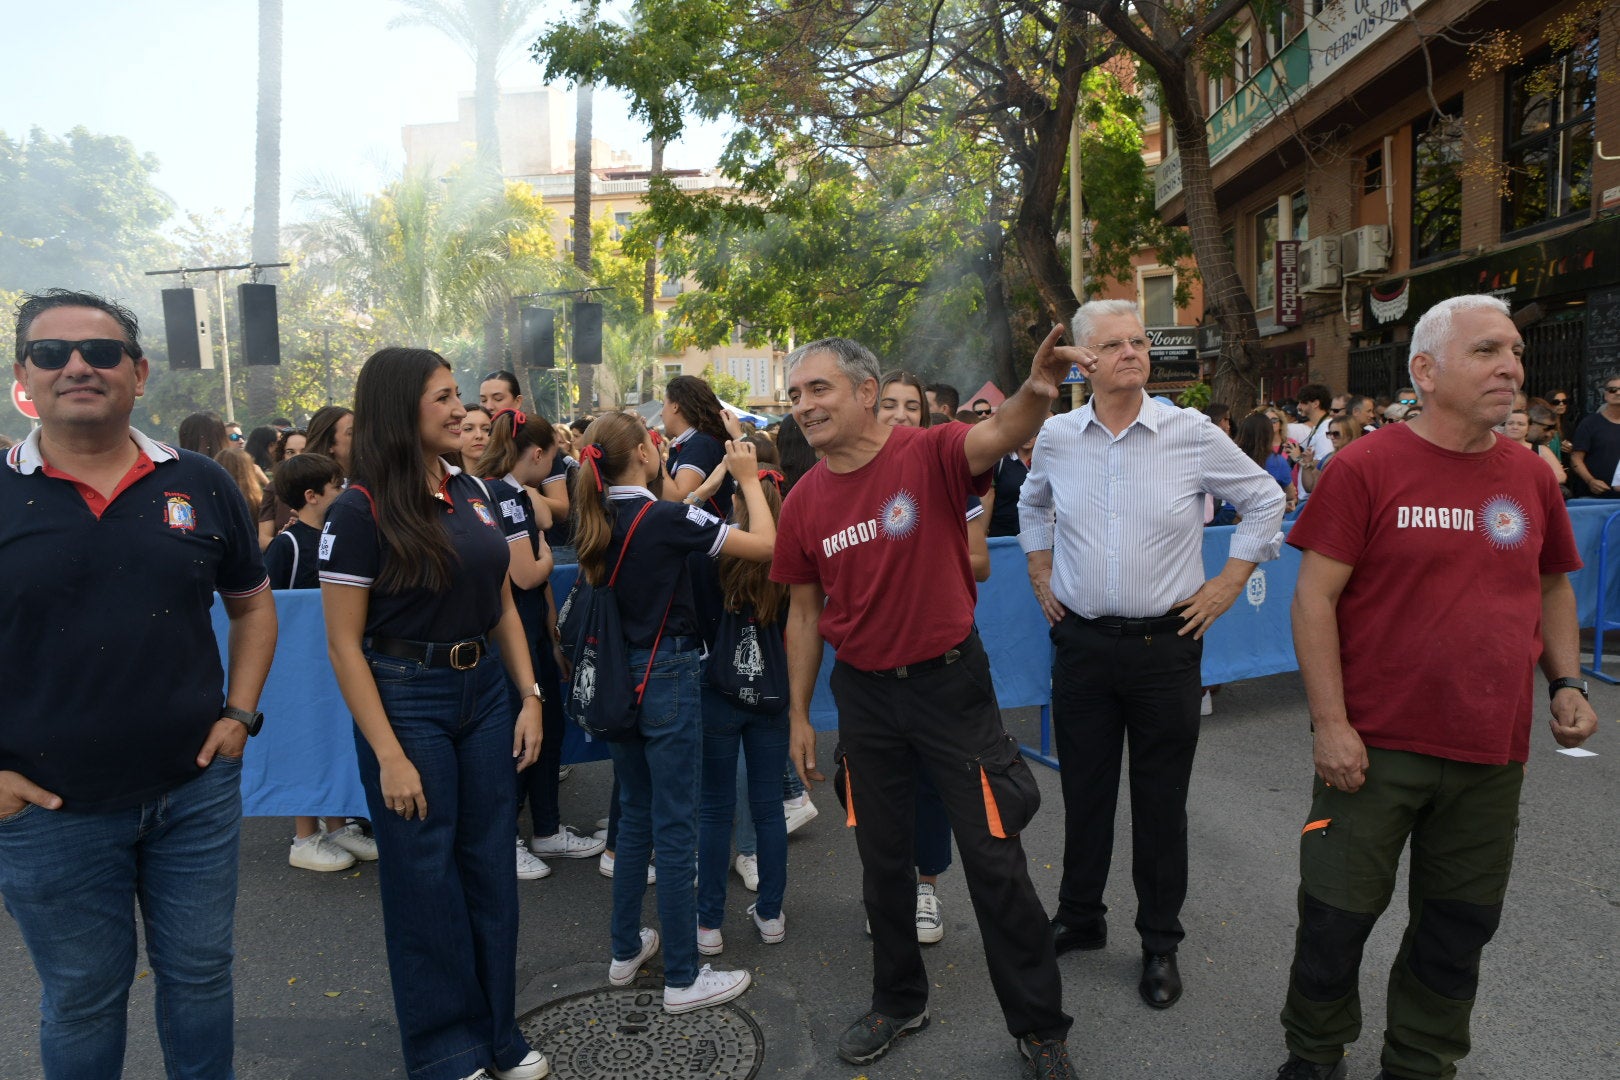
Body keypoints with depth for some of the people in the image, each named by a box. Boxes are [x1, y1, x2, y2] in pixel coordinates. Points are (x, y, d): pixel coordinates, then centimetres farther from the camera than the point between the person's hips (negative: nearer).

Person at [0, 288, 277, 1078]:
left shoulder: (200, 486, 0)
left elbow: (252, 604, 11)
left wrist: (239, 714, 0)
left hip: (197, 789, 2)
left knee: (200, 974, 17)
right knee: (81, 999, 17)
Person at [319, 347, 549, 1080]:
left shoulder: (472, 492, 4)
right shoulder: (361, 510, -13)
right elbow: (344, 643, -13)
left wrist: (530, 698, 2)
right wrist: (389, 756, -16)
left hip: (483, 691, 6)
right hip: (405, 698, -5)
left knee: (489, 866, 14)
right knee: (426, 879, 8)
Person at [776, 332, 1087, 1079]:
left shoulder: (928, 454, -14)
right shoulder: (803, 502, -1)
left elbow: (997, 436, -35)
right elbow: (804, 613, 6)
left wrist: (1036, 391, -58)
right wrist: (798, 716, 9)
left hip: (949, 681, -4)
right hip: (864, 694, 4)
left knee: (995, 859, 5)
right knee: (882, 857, 18)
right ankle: (898, 1002, 41)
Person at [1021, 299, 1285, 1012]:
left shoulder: (1193, 434, -6)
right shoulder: (1056, 437, 2)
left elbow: (1265, 502, 5)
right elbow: (1032, 506, 22)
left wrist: (1226, 586, 0)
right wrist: (1042, 579, 14)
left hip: (1164, 644, -2)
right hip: (1080, 644, 2)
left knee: (1161, 800, 8)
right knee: (1083, 791, 14)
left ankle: (1160, 943, 26)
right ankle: (1079, 919, 33)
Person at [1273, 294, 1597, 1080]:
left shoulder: (1531, 477, 5)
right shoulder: (1368, 468, -10)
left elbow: (1552, 587, 19)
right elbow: (1315, 597, -11)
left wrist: (1567, 682, 5)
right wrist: (1330, 723, -14)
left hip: (1492, 753, 5)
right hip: (1375, 747, -4)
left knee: (1460, 926, 17)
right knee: (1338, 915, 8)